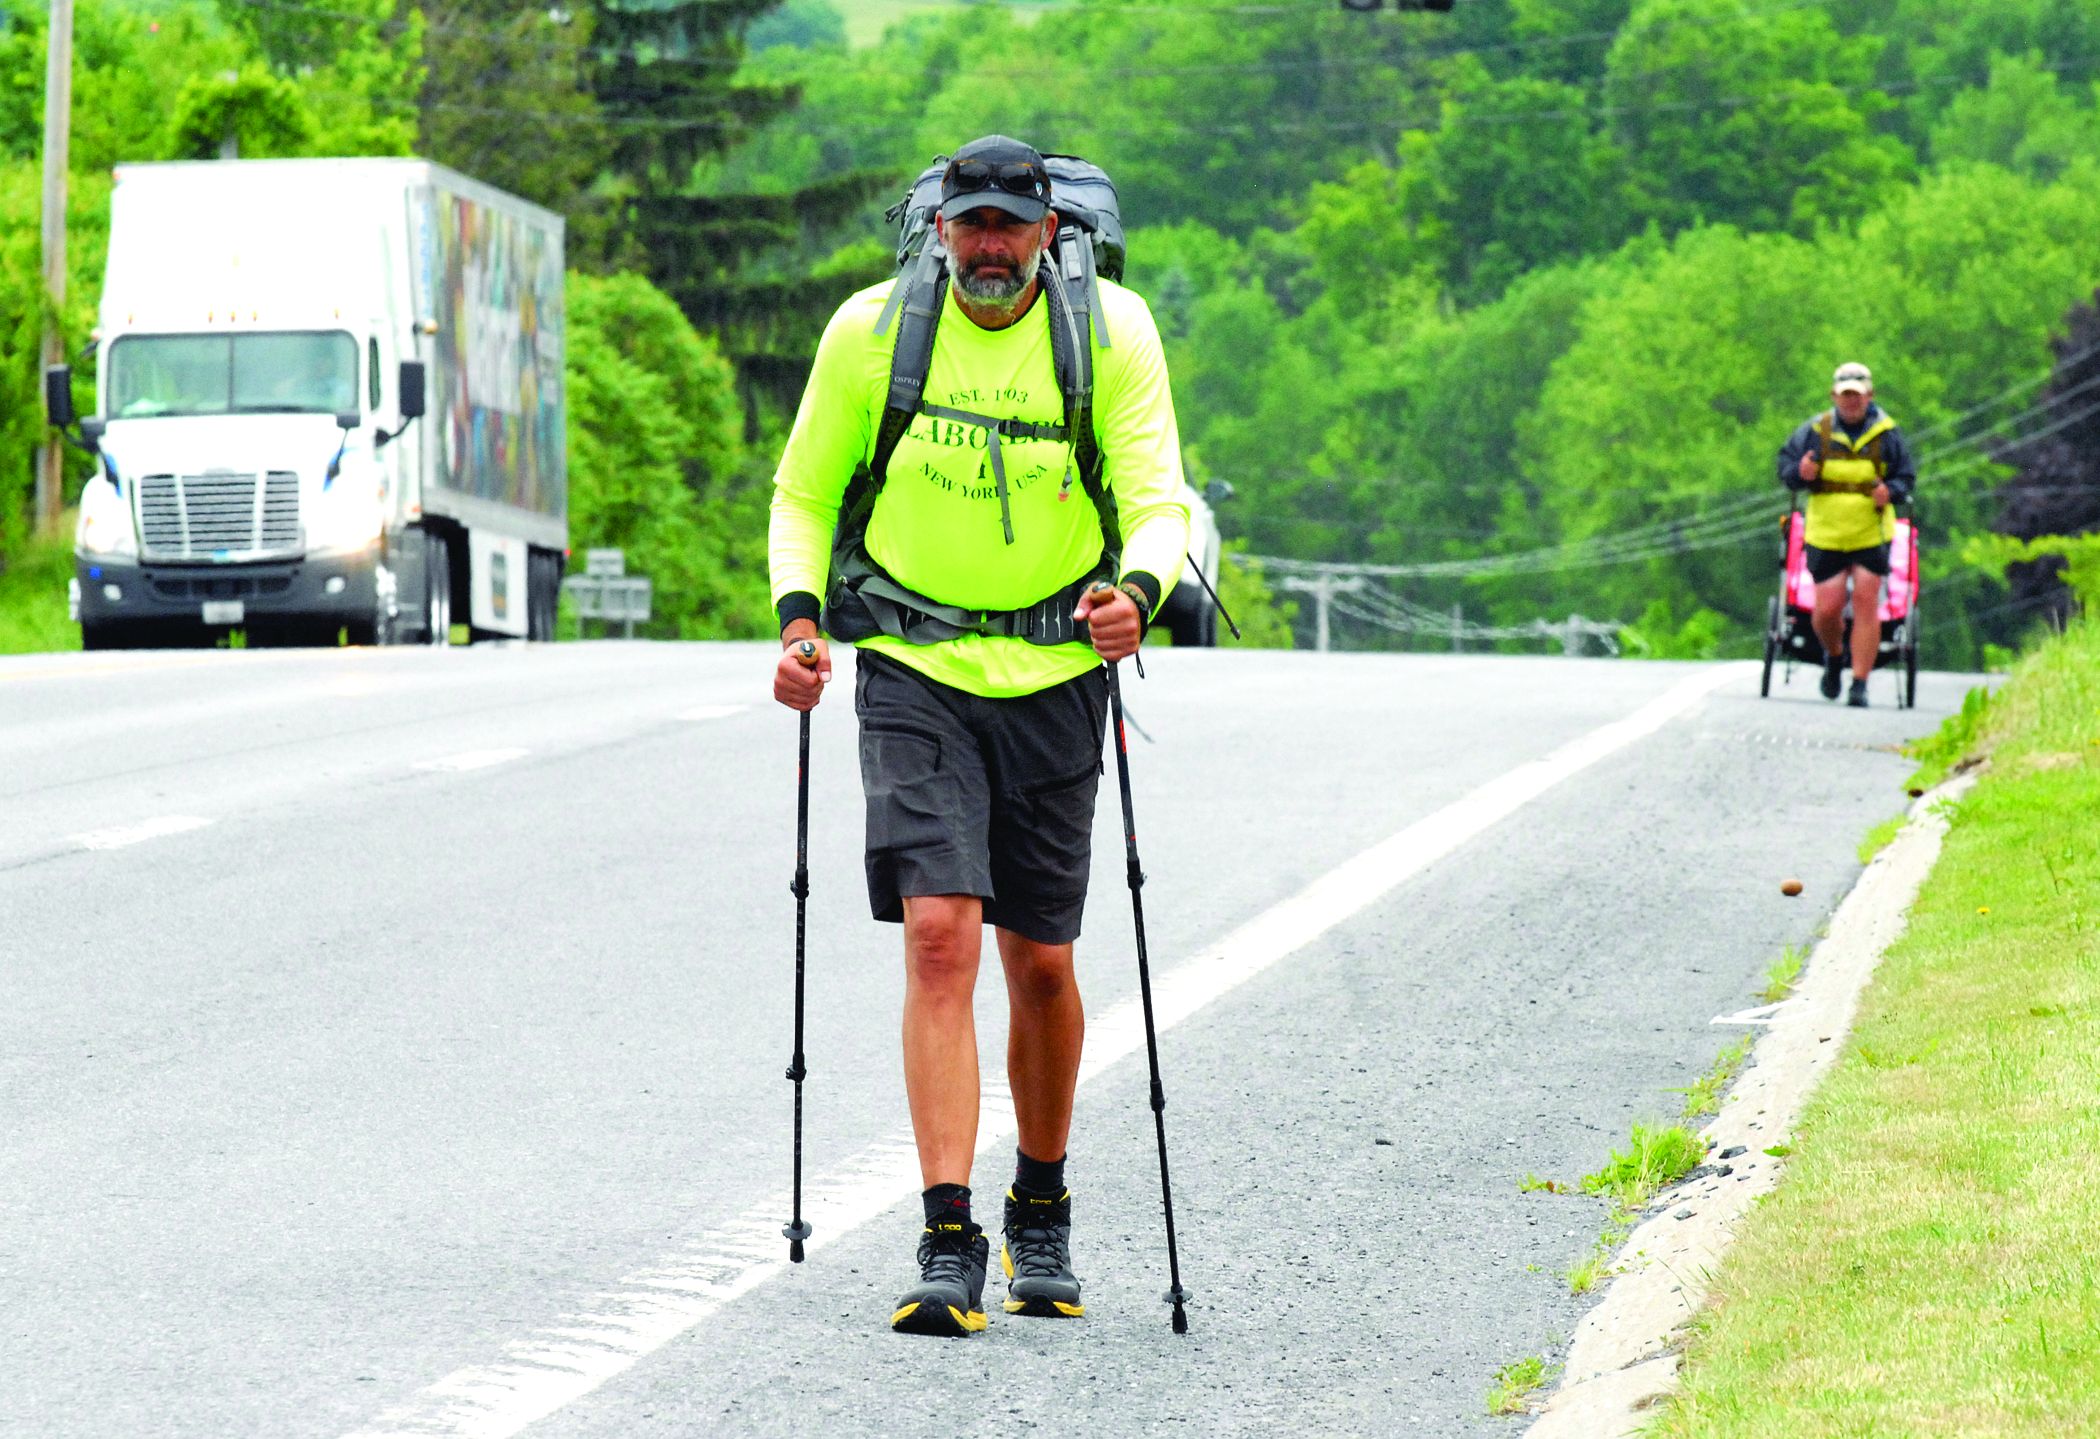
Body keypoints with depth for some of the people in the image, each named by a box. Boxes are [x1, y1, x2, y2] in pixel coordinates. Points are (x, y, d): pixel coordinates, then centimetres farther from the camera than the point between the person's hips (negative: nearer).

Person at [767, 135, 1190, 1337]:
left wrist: (1137, 589, -30)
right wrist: (800, 615, -8)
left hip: (1056, 674, 1)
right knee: (940, 936, -15)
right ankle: (950, 1247, -18)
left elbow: (1157, 503, -8)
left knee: (1040, 963, 8)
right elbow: (805, 492, 8)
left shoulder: (1111, 333, -5)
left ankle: (1043, 1214, 31)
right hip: (914, 671, -1)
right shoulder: (872, 329, -3)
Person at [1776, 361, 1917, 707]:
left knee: (1866, 604, -9)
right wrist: (1800, 473, -17)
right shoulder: (1814, 431, -1)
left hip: (1871, 536, 0)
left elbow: (1907, 476, 8)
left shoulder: (1886, 433, 0)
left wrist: (1890, 491, -14)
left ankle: (1860, 684, -4)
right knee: (1826, 610, -3)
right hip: (1825, 536, 0)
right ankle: (1834, 658, 31)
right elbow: (1785, 466, 7)